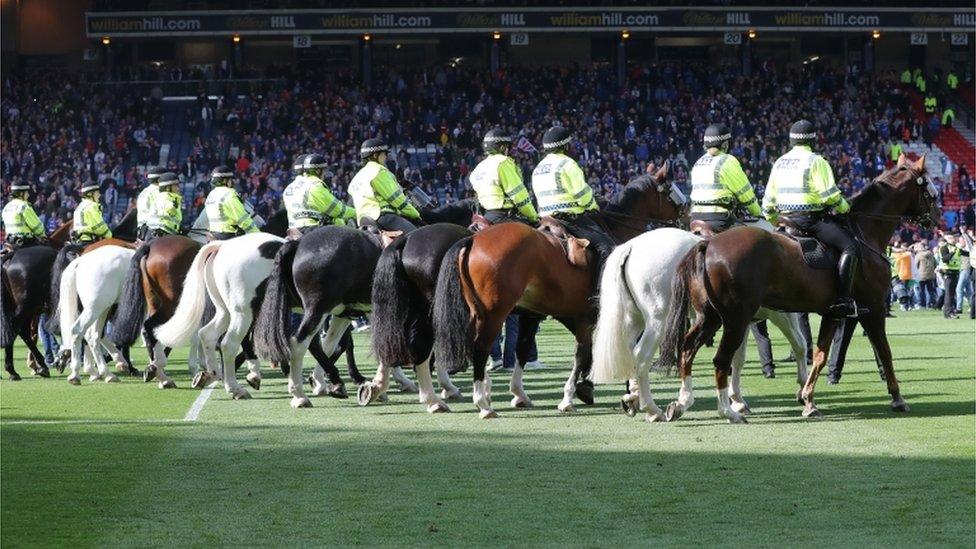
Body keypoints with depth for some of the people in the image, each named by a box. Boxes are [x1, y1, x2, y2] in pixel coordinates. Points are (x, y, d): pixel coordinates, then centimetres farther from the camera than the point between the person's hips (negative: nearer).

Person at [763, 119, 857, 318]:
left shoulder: (780, 162, 15)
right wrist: (844, 207, 4)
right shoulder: (815, 161, -8)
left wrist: (775, 221, 33)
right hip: (812, 219, -8)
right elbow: (829, 195, -14)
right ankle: (843, 300, -27)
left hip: (786, 220, 8)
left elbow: (768, 201, 19)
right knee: (850, 246, -14)